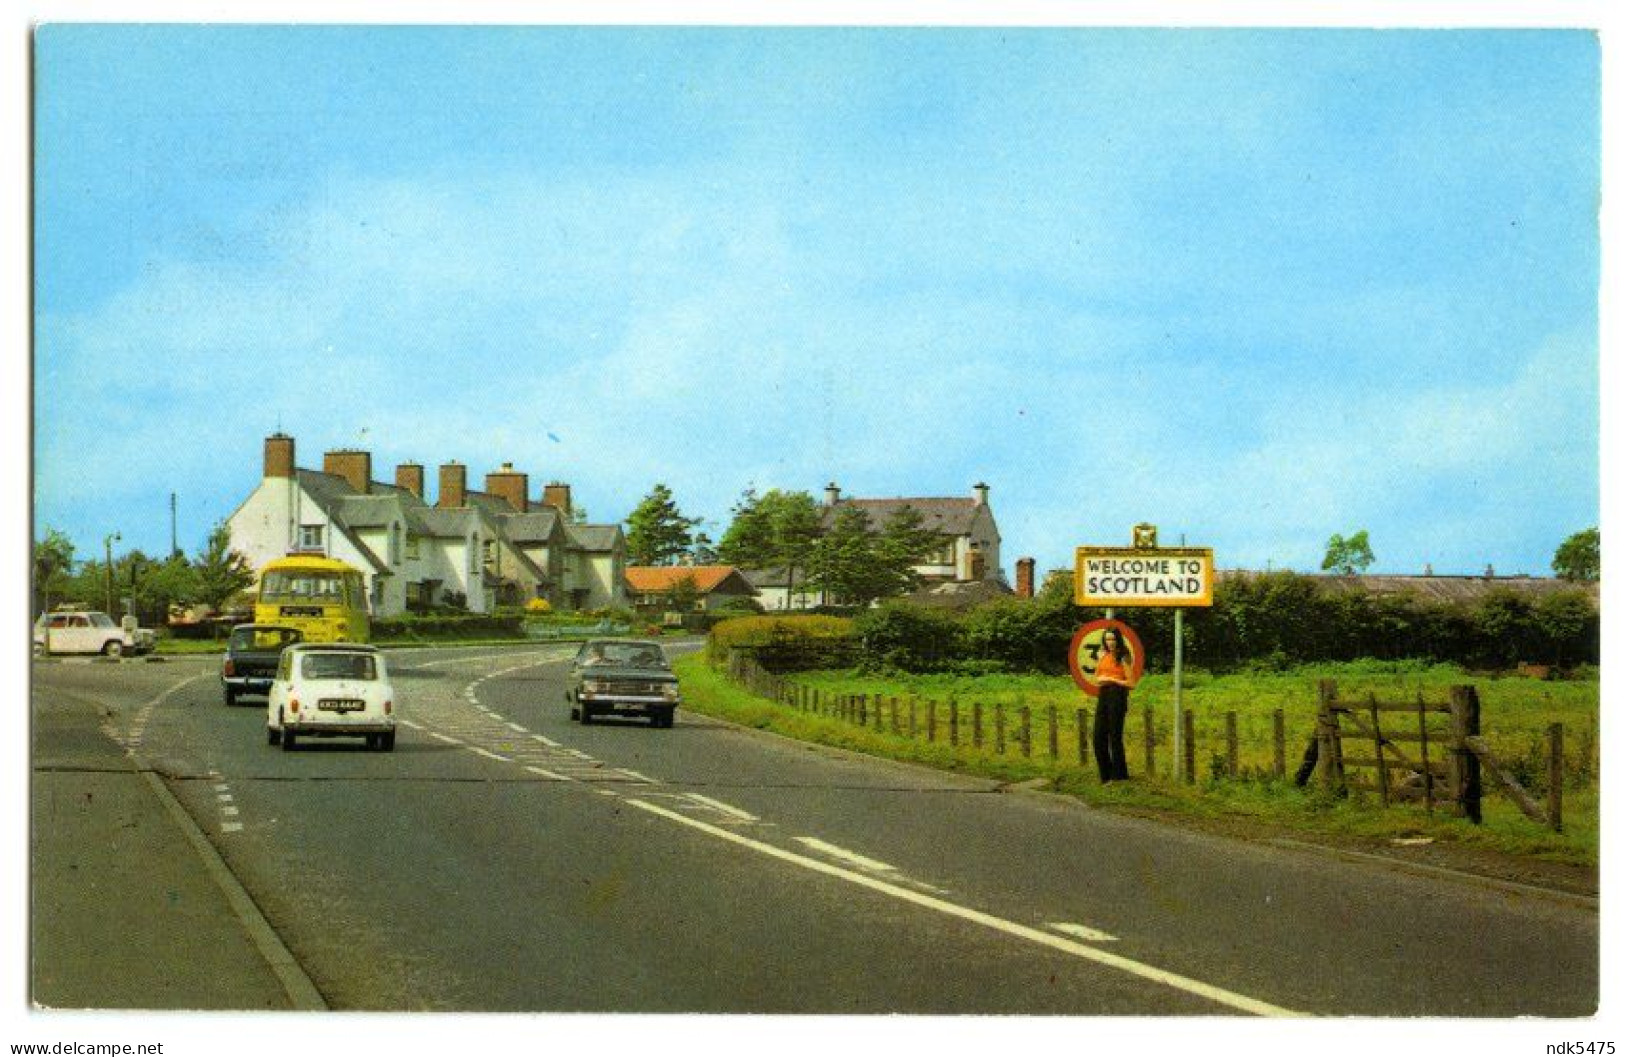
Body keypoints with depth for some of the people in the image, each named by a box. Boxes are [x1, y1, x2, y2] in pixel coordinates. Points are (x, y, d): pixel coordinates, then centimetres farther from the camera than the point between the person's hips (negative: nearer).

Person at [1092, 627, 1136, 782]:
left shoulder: (1123, 658, -6)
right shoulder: (1103, 656, 12)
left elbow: (1131, 683, -9)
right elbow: (1096, 677, 23)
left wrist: (1112, 679, -13)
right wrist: (1100, 679, 1)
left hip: (1117, 695, -7)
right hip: (1103, 695, 7)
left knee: (1115, 737, -4)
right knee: (1099, 737, 5)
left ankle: (1119, 775, 4)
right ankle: (1106, 775, 15)